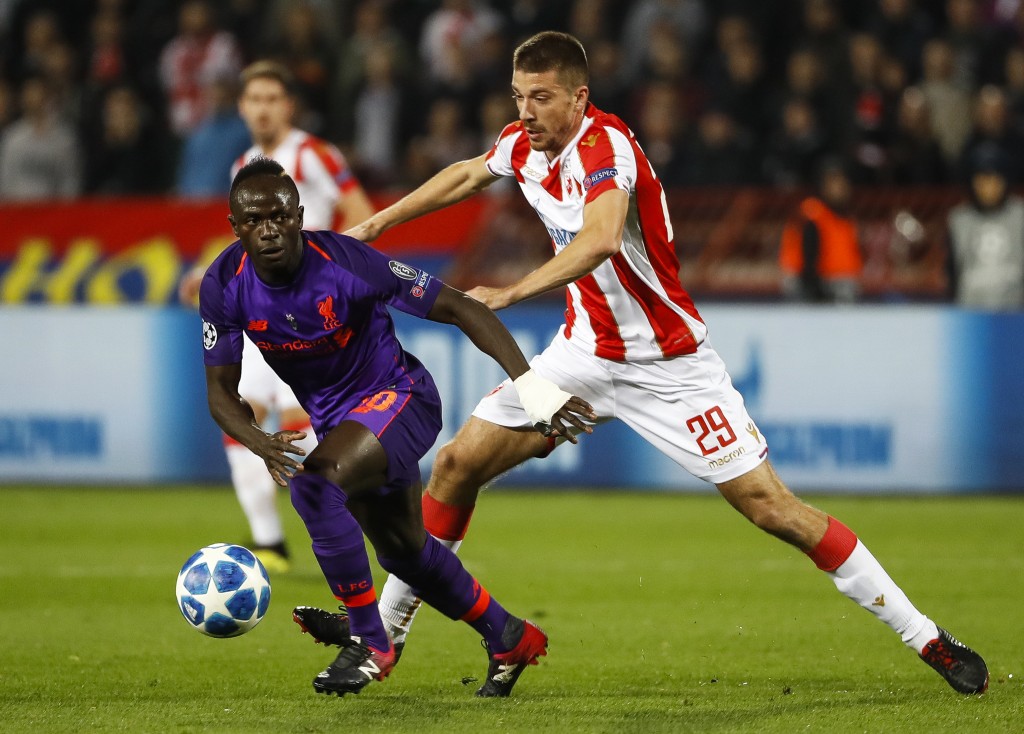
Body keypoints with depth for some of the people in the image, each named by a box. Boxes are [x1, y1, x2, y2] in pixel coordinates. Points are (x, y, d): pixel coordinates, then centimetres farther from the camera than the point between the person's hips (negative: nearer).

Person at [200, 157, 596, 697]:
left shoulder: (347, 263, -30)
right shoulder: (224, 287, -17)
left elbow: (461, 309, -25)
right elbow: (220, 390, -10)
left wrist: (532, 387, -33)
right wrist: (260, 444, -32)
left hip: (398, 396, -7)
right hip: (336, 419, 7)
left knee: (314, 485, -31)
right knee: (402, 549, 20)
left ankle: (369, 644, -18)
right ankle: (509, 638, 43)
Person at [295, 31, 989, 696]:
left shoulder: (605, 146, -24)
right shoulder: (525, 144, 0)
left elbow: (600, 240, -44)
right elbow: (467, 175, 24)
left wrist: (511, 293, -54)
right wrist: (375, 224, 28)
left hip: (666, 363, -7)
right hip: (586, 352, 7)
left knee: (770, 505, -13)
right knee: (457, 465, 1)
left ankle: (930, 640, -8)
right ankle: (384, 626, 16)